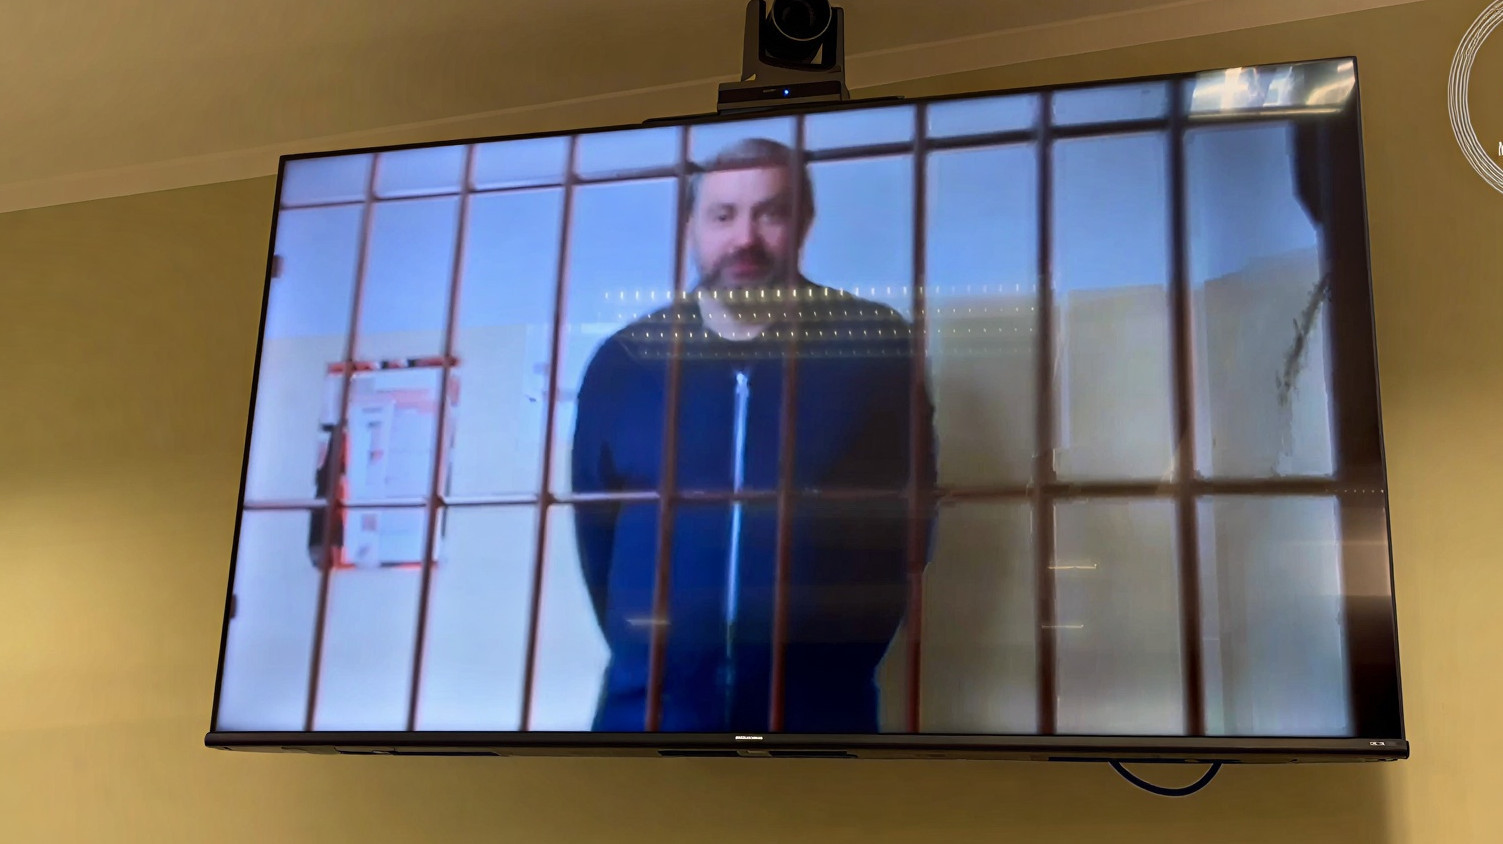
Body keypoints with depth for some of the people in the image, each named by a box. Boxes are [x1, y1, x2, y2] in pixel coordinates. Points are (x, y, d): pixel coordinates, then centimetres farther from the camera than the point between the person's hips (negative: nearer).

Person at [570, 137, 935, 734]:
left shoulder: (873, 345, 0)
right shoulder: (624, 362, 4)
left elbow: (904, 517, 3)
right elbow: (595, 529, 11)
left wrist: (842, 656, 1)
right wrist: (645, 657, 9)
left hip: (816, 706, -1)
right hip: (648, 702, 2)